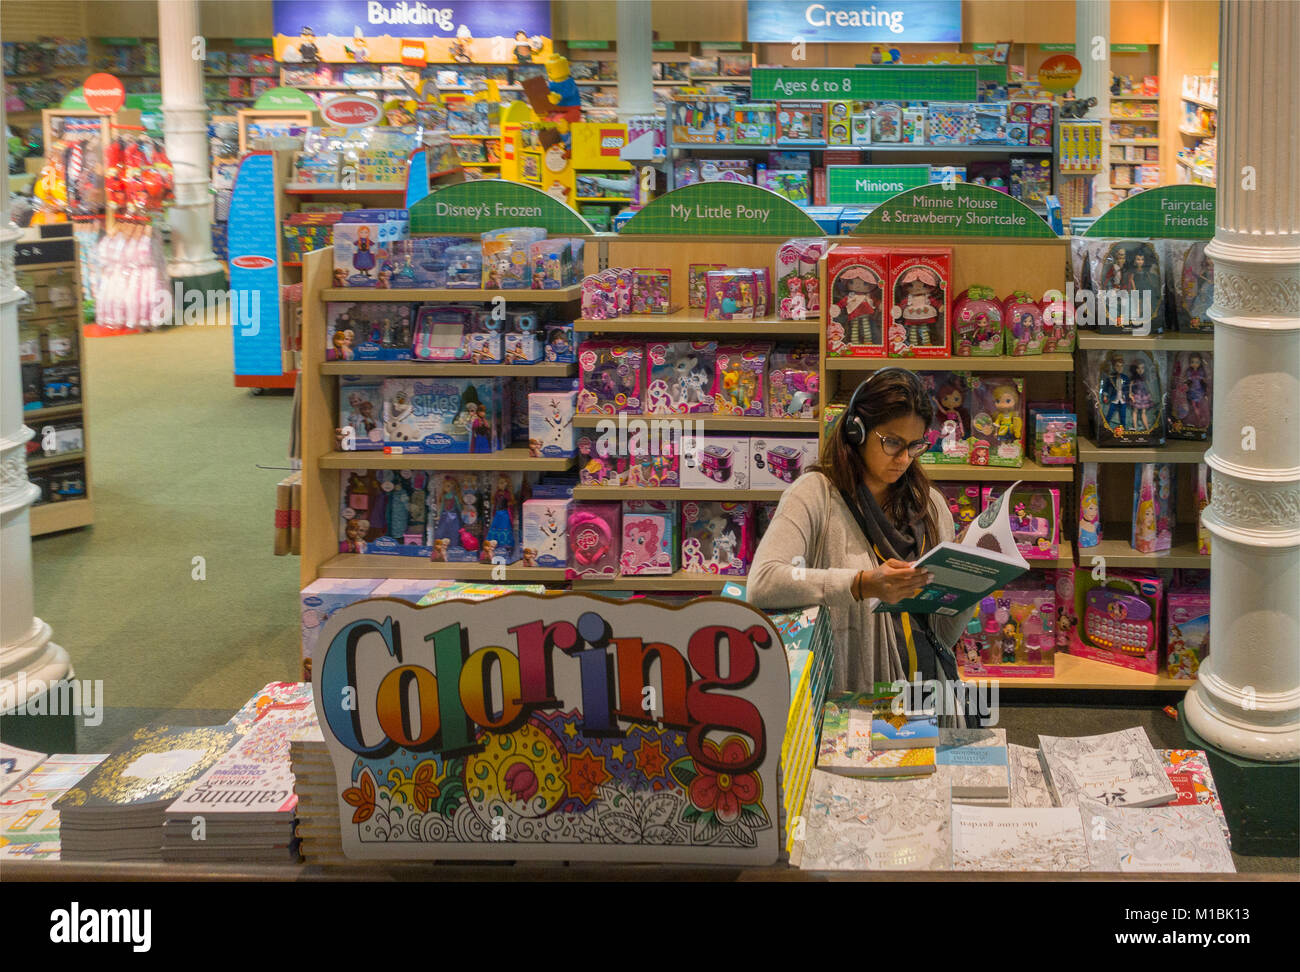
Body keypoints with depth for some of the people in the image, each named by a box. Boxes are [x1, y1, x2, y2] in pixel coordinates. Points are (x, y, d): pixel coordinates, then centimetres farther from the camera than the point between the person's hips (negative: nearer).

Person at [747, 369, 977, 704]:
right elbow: (762, 583, -18)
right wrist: (864, 585, -25)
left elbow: (945, 635, 17)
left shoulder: (931, 504, 16)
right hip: (846, 699, -5)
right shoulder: (816, 494, 0)